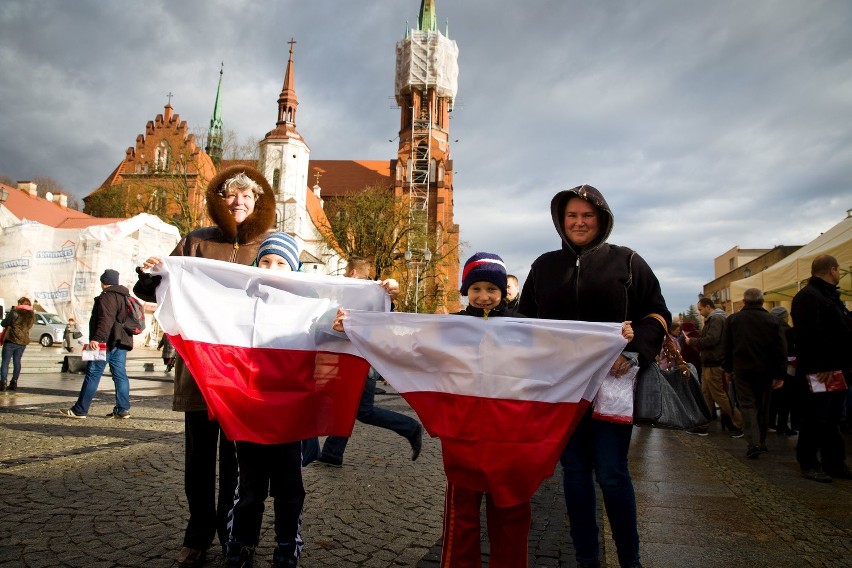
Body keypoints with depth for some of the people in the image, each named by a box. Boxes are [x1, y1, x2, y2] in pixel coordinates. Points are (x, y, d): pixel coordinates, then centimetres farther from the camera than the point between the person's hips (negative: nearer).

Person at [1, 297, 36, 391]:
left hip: (11, 340, -5)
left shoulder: (14, 312, -10)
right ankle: (14, 383, 12)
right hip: (23, 342, 5)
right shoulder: (32, 315, 5)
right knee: (17, 362, 12)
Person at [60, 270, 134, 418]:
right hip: (122, 341, 9)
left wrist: (97, 338, -30)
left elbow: (105, 320, -23)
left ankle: (80, 410, 3)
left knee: (92, 374, -3)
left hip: (106, 342, -8)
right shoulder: (125, 297, 20)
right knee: (120, 375, 5)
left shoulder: (107, 297, -9)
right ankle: (123, 409, 3)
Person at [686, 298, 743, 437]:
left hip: (714, 364, -10)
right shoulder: (713, 319, 18)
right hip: (709, 363, 10)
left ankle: (738, 424, 6)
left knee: (719, 395, -4)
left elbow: (711, 340, -25)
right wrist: (696, 342, 4)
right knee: (706, 395, 10)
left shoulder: (716, 319, -14)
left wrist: (692, 341, -13)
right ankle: (702, 425, 14)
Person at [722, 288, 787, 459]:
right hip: (765, 371, 2)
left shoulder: (733, 319, -2)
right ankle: (761, 443, 24)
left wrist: (728, 367, 14)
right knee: (763, 406, 14)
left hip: (742, 370, -1)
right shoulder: (773, 320, -2)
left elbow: (727, 347, 4)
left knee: (747, 405, 0)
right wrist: (780, 374, -1)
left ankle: (753, 443, -15)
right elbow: (781, 350, -4)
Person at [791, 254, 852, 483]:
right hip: (819, 372, -9)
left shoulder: (831, 297, 19)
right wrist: (821, 367, -25)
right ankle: (808, 464, 8)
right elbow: (811, 335, -23)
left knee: (832, 419, 14)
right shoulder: (808, 297, -14)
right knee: (816, 419, -2)